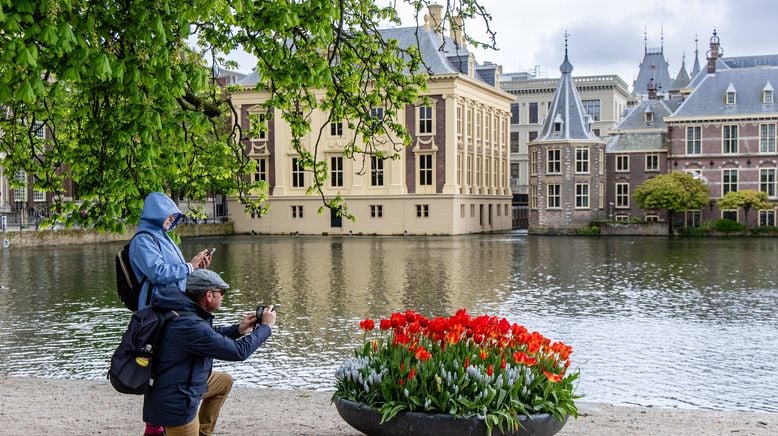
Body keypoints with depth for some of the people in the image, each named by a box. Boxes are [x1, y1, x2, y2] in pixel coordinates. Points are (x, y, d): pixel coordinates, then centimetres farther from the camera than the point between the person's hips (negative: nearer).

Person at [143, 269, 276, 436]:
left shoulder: (183, 310, -2)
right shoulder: (191, 325, -30)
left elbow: (209, 336, 19)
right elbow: (239, 351, -21)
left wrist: (238, 329, 9)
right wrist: (266, 326, -8)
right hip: (175, 403, -10)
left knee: (225, 381, 25)